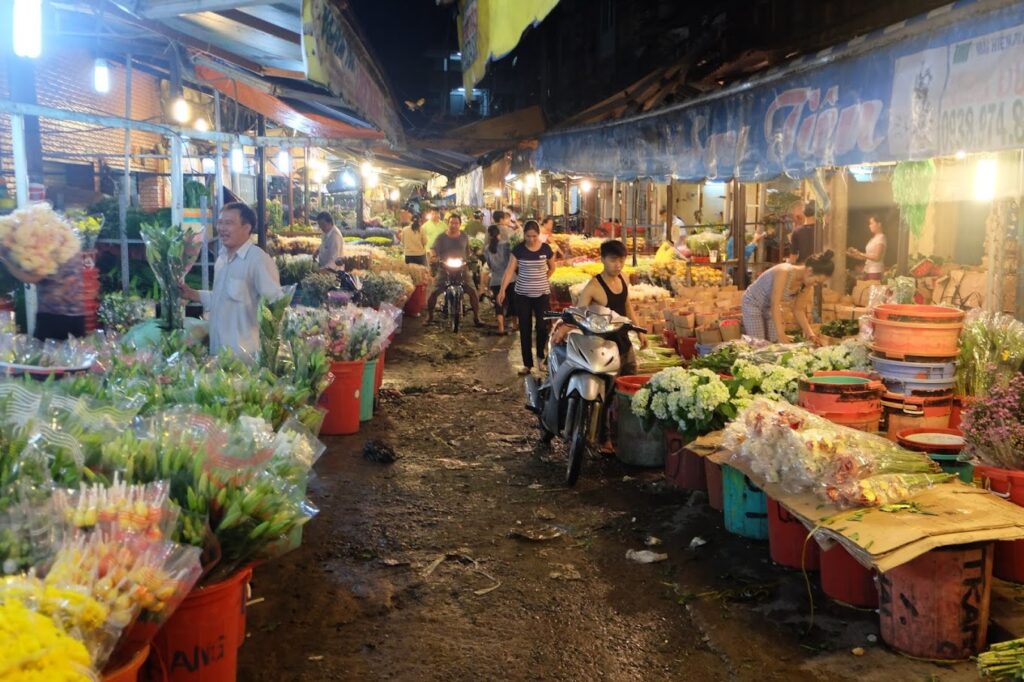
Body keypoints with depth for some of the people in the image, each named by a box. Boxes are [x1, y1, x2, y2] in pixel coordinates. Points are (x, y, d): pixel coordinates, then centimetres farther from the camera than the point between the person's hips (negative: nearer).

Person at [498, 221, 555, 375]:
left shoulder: (546, 249, -4)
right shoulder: (518, 250, -5)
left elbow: (552, 268, 12)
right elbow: (510, 270, -8)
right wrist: (502, 289, -17)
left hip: (542, 294, 0)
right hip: (522, 294, 0)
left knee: (542, 326, -6)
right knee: (524, 329, 3)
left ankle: (541, 355, 20)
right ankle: (527, 363, 11)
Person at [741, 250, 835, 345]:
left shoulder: (806, 285, -13)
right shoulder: (784, 272, -34)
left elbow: (798, 310, -3)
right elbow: (775, 305, -35)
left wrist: (810, 333, -16)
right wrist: (781, 335, -39)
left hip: (771, 307, 7)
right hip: (753, 303, -7)